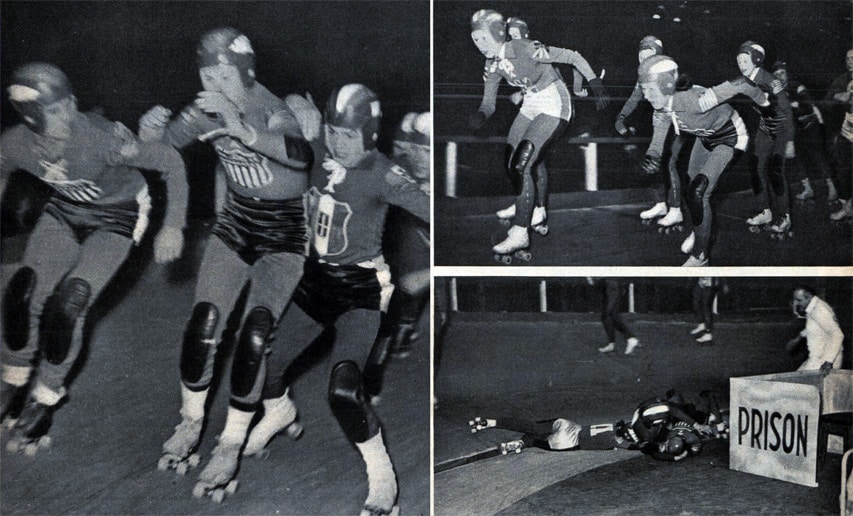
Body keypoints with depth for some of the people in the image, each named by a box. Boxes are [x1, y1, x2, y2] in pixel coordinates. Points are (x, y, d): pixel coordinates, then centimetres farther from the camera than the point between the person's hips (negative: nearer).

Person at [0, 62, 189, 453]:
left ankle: (45, 399, 8)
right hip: (64, 211, 4)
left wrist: (173, 227, -24)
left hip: (117, 218, -4)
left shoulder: (103, 139, -37)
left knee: (65, 306, -16)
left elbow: (171, 162, -24)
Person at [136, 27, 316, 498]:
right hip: (237, 220, 5)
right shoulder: (210, 108, -7)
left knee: (254, 333, -18)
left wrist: (241, 128, -57)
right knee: (202, 325, -5)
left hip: (286, 230, -5)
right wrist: (153, 127, -30)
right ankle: (191, 423, 18)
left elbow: (302, 154, -44)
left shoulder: (273, 110, -24)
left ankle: (231, 447, -5)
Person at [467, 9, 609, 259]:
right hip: (531, 106, 8)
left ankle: (520, 234, -12)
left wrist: (596, 85, -23)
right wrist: (480, 116, -20)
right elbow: (488, 102, 3)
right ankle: (536, 213, 26)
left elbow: (574, 57, -19)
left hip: (554, 106, -8)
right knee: (509, 161, 4)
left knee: (521, 164, -17)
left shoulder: (525, 49, -24)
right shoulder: (493, 64, -1)